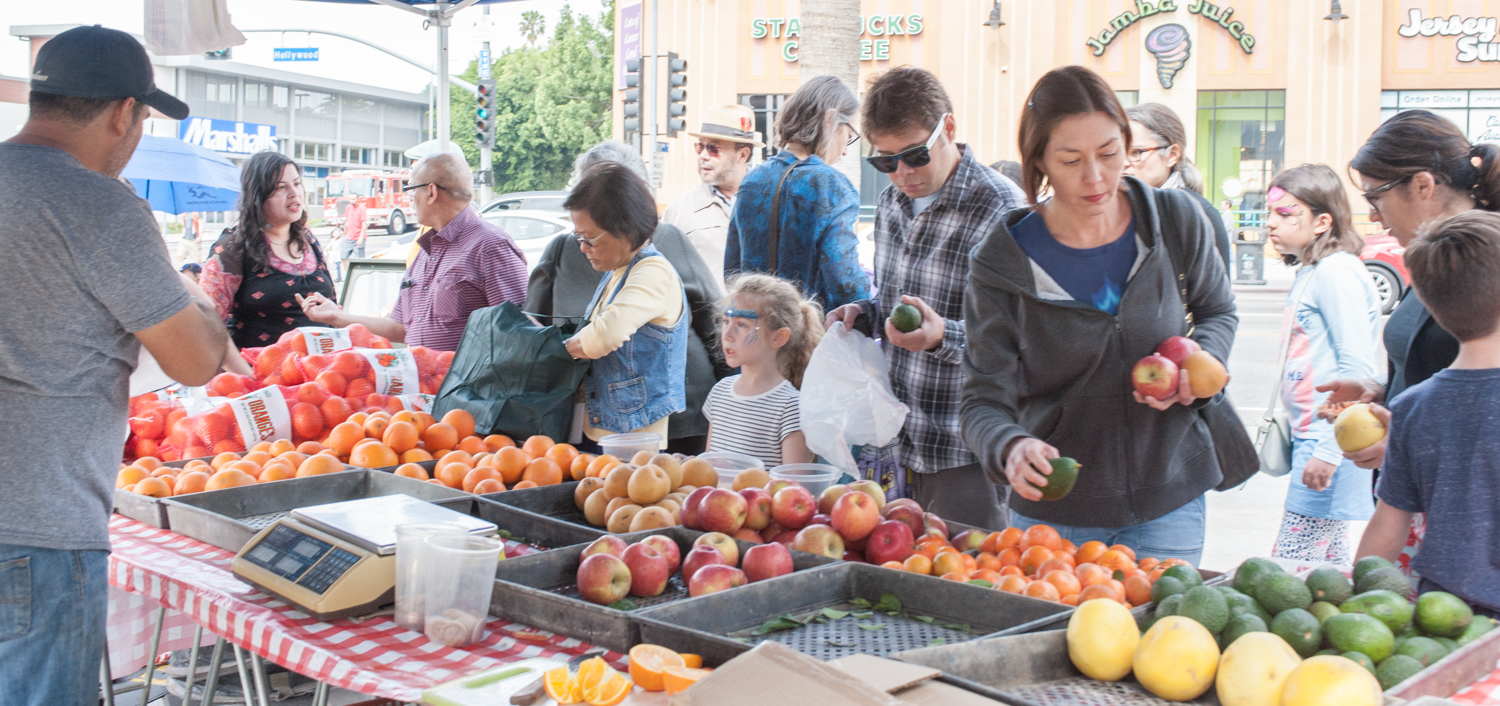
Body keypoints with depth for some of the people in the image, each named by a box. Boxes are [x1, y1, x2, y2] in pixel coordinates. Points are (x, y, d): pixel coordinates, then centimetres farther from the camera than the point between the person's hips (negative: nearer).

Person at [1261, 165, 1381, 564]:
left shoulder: (1337, 272, -13)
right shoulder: (1310, 273, 16)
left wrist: (1328, 450, -22)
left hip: (1331, 438, -10)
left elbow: (1358, 368, -20)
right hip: (1312, 437, 10)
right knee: (1329, 565, 14)